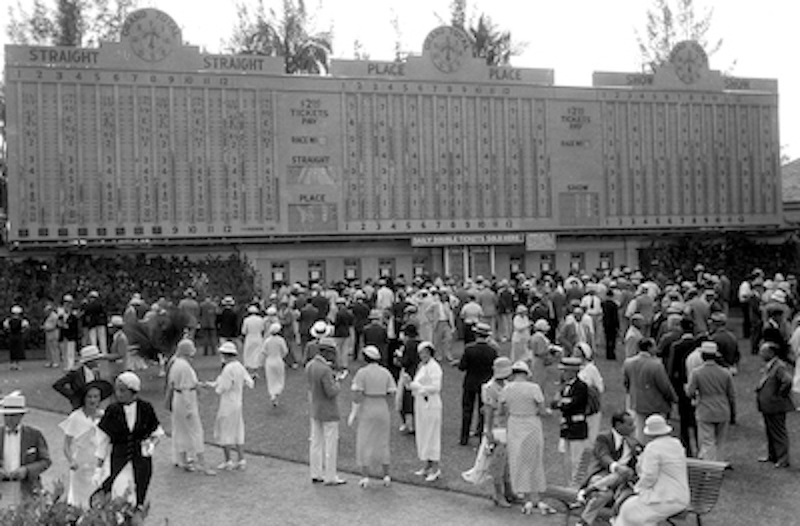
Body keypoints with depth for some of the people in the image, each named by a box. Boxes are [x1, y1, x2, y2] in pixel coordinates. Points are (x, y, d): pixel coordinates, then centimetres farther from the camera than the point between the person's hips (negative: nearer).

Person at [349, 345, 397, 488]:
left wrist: (353, 413, -4)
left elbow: (357, 394, -15)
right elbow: (391, 394, 0)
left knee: (364, 444, 6)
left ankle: (365, 477, 4)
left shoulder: (362, 372, -11)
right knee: (382, 443, 15)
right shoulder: (386, 372, 2)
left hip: (366, 412, -4)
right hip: (382, 411, 4)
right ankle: (386, 476, 15)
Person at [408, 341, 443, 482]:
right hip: (420, 403, 9)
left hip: (431, 404, -9)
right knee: (422, 435, 13)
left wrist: (417, 387, -19)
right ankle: (427, 466, 23)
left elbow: (436, 387, -21)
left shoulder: (434, 367, -14)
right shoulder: (421, 366, 13)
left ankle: (435, 468, 4)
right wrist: (409, 381, -2)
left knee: (431, 435, -4)